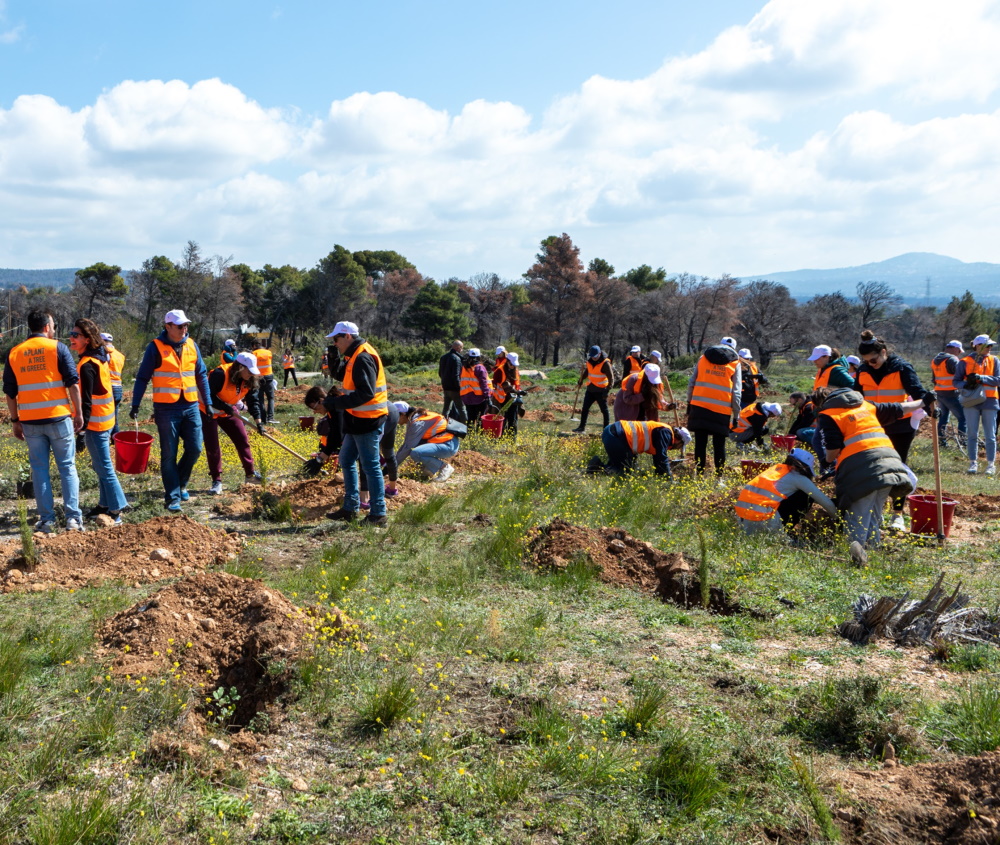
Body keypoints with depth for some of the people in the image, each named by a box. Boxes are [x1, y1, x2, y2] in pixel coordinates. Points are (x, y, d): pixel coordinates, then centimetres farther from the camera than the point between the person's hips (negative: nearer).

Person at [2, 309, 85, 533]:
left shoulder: (14, 354, 8)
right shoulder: (57, 348, -3)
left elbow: (9, 391, 10)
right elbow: (73, 383, -7)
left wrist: (15, 421, 17)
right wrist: (78, 413, -1)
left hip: (30, 421, 3)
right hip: (58, 417, -3)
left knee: (39, 469, 9)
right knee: (67, 467, 4)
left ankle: (47, 520, 9)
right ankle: (73, 518, 0)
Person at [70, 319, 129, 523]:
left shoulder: (87, 365, -19)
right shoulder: (101, 358, 9)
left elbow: (87, 401, -22)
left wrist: (82, 427, -21)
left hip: (95, 423, -10)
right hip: (106, 420, 10)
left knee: (104, 467, -5)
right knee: (101, 465, 18)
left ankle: (116, 511, -2)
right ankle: (105, 504, 26)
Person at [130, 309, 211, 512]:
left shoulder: (192, 346, 9)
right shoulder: (156, 347, -5)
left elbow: (201, 375, 15)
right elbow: (142, 378, -3)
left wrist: (208, 402, 11)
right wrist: (135, 405, -8)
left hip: (191, 406, 4)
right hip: (166, 408, -4)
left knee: (194, 449, 5)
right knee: (169, 454, 1)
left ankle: (180, 483, 28)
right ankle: (172, 497, 7)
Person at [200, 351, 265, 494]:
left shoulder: (250, 381, -11)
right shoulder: (220, 374, -31)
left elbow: (253, 402, -9)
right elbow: (208, 396, -28)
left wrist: (258, 421, -20)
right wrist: (224, 406, -33)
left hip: (229, 411, 6)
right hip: (208, 411, -6)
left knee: (242, 439, 4)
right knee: (212, 446, -7)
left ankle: (250, 473, 17)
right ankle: (216, 481, 1)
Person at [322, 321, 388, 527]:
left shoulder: (363, 358, -19)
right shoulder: (355, 356, 15)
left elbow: (365, 393, -25)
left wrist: (336, 403, -21)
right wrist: (341, 392, 5)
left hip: (368, 422, -11)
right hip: (358, 420, 11)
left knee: (370, 467, -4)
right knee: (346, 461, 17)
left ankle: (378, 515, 3)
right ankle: (350, 508, 26)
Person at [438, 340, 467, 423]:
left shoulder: (443, 357, 8)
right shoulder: (456, 358, -19)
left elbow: (440, 373, 17)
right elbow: (456, 376, -22)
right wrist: (459, 388, -16)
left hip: (446, 388, 8)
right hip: (454, 388, -8)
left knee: (446, 408, 14)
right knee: (461, 408, 2)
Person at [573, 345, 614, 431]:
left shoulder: (605, 363, -14)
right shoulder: (589, 362, 5)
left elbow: (611, 378, -14)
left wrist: (607, 390, -20)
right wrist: (580, 380, 9)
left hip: (601, 391, -6)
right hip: (590, 389, 6)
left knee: (604, 410, 4)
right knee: (585, 409, 7)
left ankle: (606, 428, 12)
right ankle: (582, 426, 16)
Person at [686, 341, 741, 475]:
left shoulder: (703, 357, 12)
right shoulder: (735, 363, 6)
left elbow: (691, 382, 11)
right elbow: (736, 392, 2)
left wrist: (689, 402, 18)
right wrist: (736, 414, 5)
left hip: (699, 406, 1)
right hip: (722, 409, -1)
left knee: (700, 443, 6)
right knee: (719, 444, 5)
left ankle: (699, 474, 6)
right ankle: (719, 474, 5)